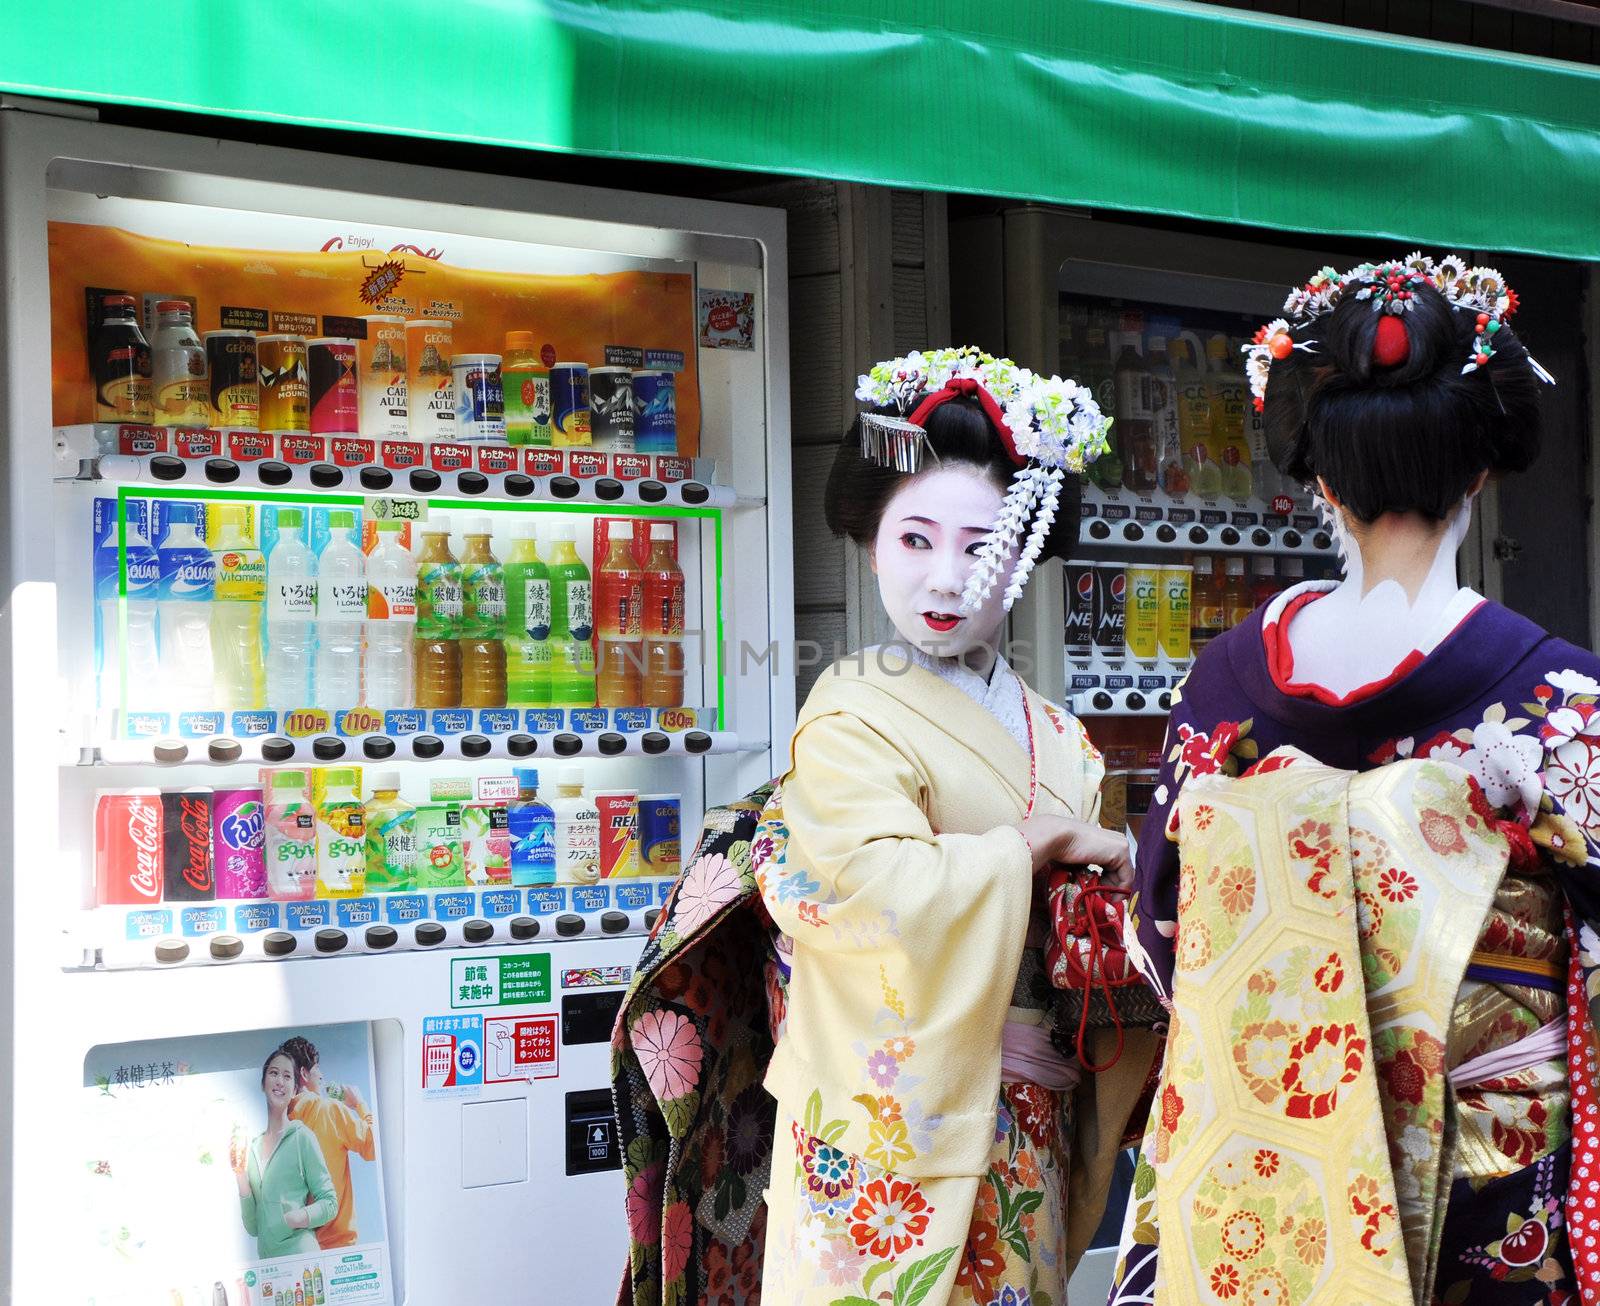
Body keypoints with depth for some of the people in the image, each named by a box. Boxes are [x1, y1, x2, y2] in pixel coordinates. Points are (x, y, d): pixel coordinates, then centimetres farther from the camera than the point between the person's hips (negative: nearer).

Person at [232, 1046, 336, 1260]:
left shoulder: (302, 1137, -3)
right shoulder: (252, 1147, 11)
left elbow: (330, 1204, -2)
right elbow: (253, 1227, 10)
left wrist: (292, 1219, -17)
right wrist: (241, 1176, 0)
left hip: (300, 1255, -4)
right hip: (265, 1260, 5)